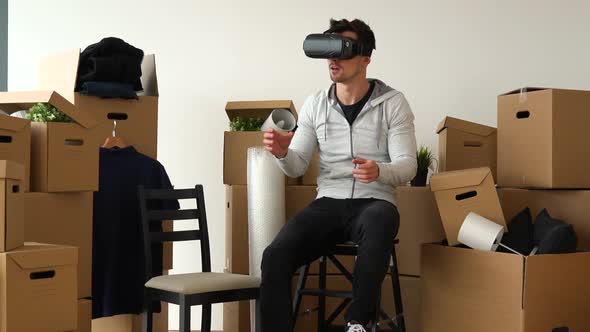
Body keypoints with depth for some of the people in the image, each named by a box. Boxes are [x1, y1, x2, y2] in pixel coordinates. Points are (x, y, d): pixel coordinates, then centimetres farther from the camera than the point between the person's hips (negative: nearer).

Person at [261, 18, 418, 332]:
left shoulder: (393, 103, 1)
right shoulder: (315, 104, 9)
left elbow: (407, 166, -5)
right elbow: (297, 167, 8)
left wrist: (378, 171, -28)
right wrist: (282, 153, -17)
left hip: (373, 201, -2)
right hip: (327, 202, 3)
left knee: (379, 222, -40)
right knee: (275, 256, -24)